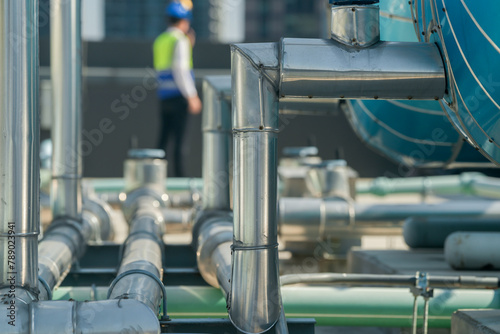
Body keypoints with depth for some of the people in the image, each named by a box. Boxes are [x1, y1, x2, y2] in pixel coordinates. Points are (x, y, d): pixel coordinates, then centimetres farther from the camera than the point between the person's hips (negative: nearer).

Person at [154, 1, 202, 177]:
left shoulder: (159, 41, 15)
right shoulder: (180, 41, -9)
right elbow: (180, 71, -17)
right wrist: (192, 96, -16)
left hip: (164, 96, 7)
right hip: (179, 96, -7)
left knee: (163, 138, 10)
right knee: (178, 138, -5)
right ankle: (179, 176, -5)